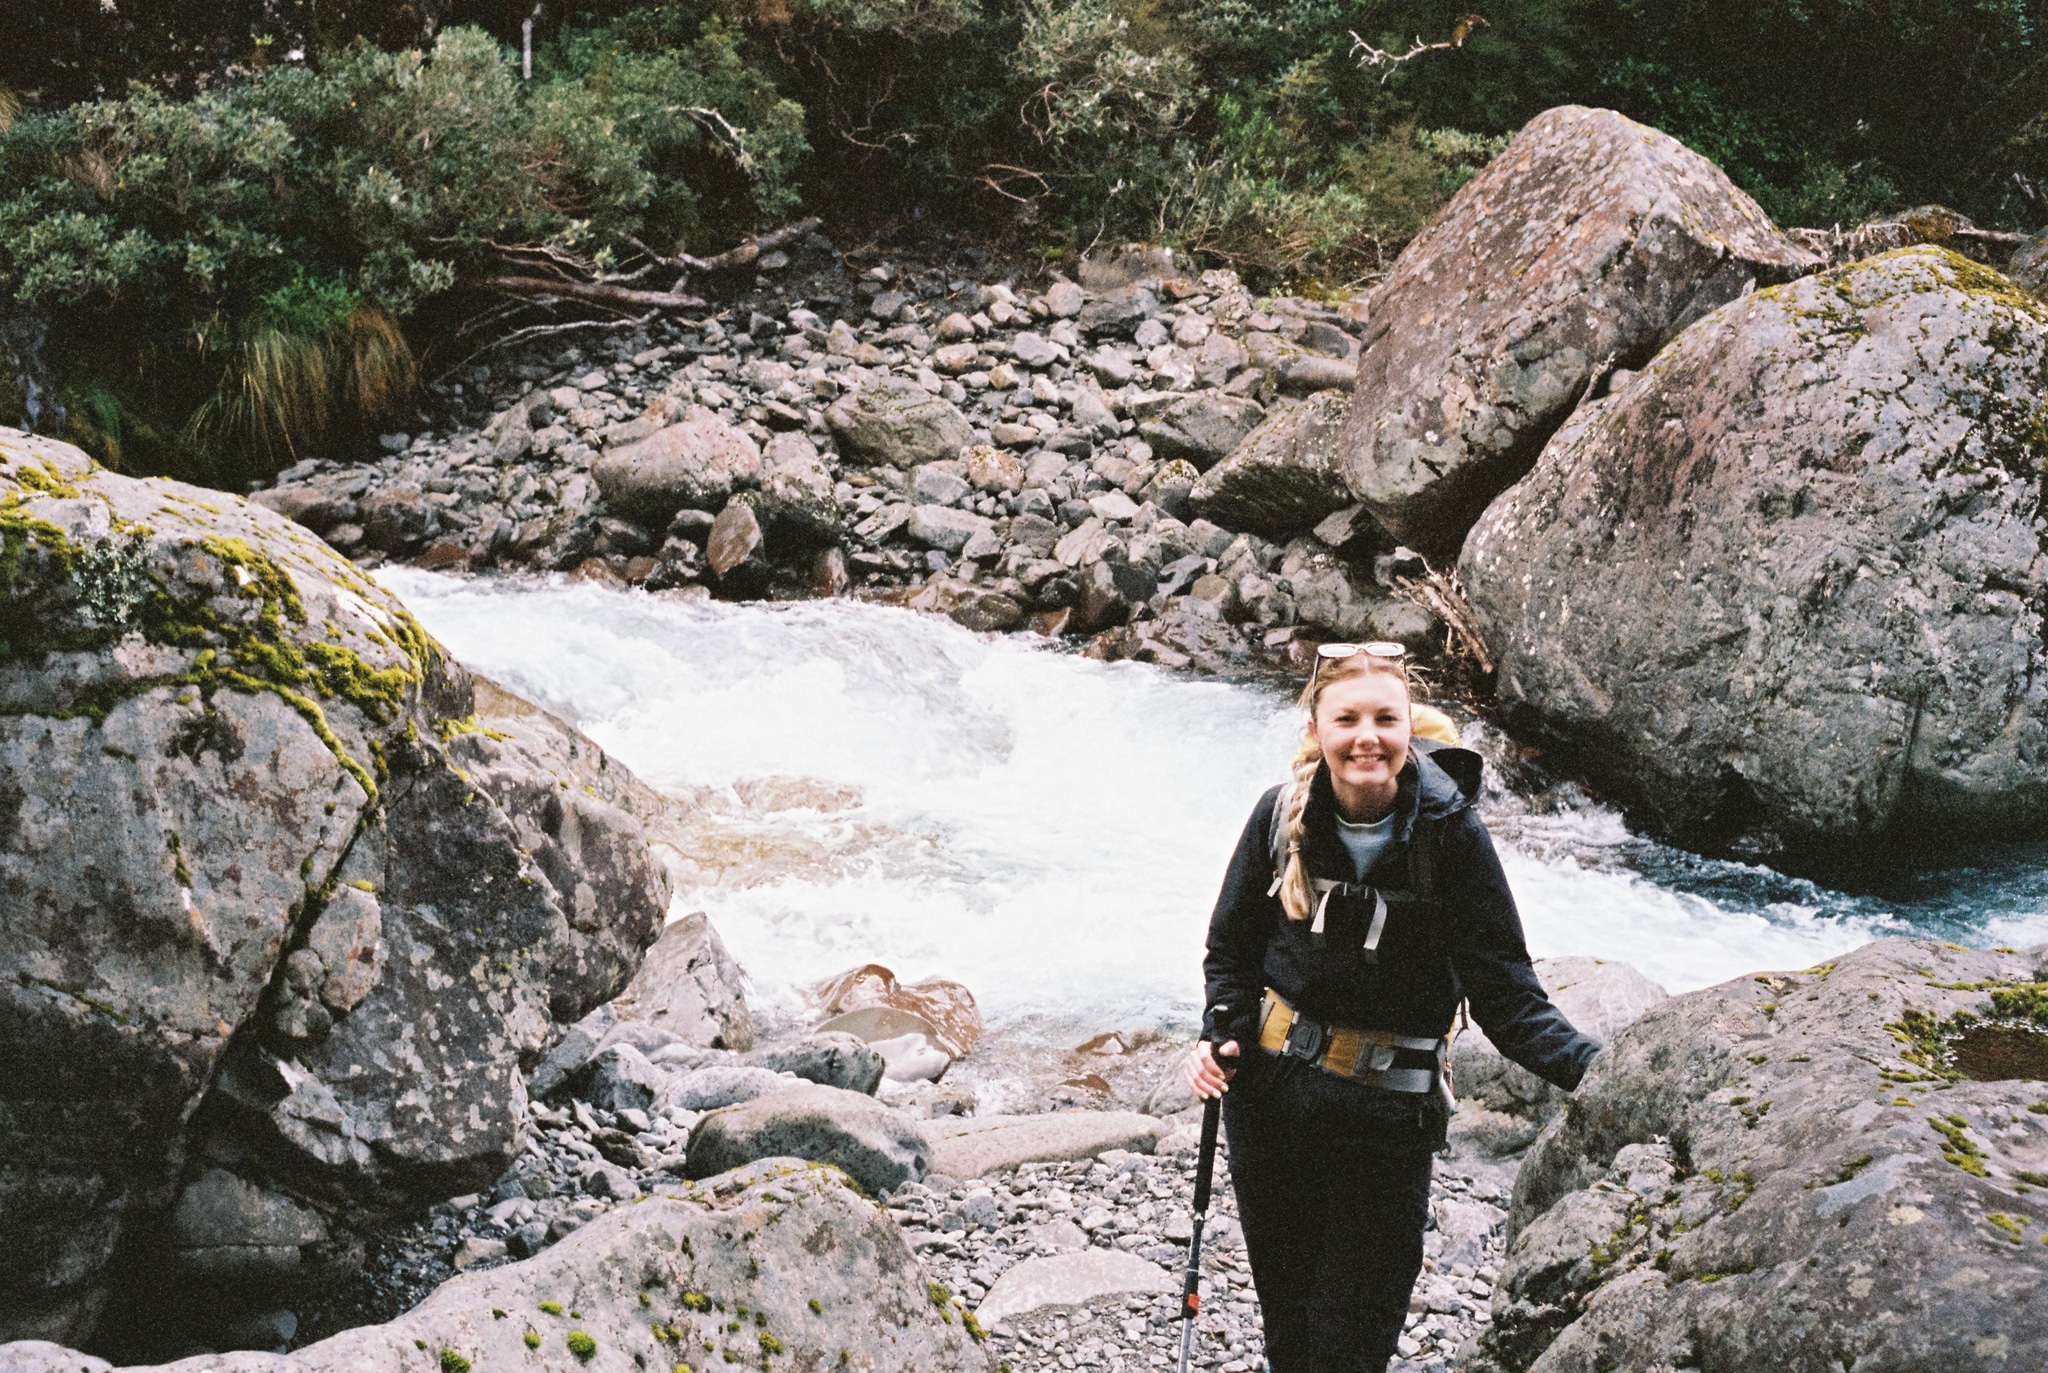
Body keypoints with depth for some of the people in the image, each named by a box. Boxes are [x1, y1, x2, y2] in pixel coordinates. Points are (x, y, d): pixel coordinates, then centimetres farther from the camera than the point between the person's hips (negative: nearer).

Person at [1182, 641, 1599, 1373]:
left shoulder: (1450, 833, -15)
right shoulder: (1282, 817, -6)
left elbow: (1506, 996, -15)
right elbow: (1231, 949, 8)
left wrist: (1589, 1066, -31)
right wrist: (1223, 1037, -9)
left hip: (1385, 1117, -3)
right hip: (1267, 1094, 3)